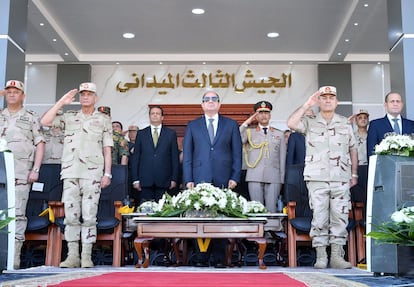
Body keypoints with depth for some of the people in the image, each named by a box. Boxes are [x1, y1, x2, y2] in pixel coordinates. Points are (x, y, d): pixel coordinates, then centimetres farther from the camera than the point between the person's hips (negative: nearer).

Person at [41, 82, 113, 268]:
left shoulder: (104, 120, 11)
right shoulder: (69, 117, 16)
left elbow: (107, 149, 7)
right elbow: (45, 122, 3)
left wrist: (107, 173, 0)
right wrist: (62, 102, 2)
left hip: (92, 174, -2)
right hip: (70, 172, 2)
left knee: (89, 216, -4)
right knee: (71, 215, 1)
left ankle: (86, 256, 0)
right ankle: (72, 255, 6)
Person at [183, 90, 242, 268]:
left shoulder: (231, 125, 13)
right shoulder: (192, 126, 14)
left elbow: (237, 153, 9)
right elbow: (187, 155, 10)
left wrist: (235, 177, -1)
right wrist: (188, 179, 0)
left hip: (223, 180, 0)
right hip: (200, 179, 0)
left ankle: (220, 259, 6)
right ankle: (201, 258, 5)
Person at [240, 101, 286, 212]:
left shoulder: (279, 134, 17)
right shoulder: (249, 132, 13)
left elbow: (282, 158, 14)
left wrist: (282, 178, 7)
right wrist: (246, 123, -2)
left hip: (274, 178, 1)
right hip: (255, 177, -1)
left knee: (271, 209, -4)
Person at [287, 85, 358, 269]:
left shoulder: (345, 124, 15)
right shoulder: (310, 123, 8)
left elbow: (353, 150, 17)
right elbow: (291, 123, -11)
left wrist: (354, 174, 12)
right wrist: (307, 104, -7)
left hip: (341, 179, 2)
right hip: (317, 178, -2)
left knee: (340, 217, 0)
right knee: (319, 218, -2)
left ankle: (337, 256, 7)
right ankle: (320, 257, 5)